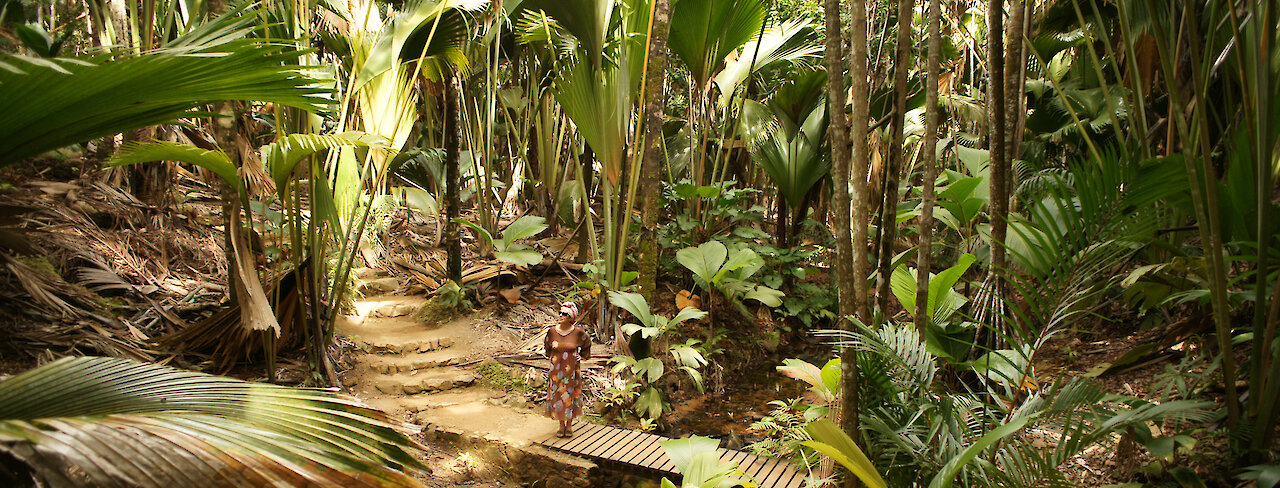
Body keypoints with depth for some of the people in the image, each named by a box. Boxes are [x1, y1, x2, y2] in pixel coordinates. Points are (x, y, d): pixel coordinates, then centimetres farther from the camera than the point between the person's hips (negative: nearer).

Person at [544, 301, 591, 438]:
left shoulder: (578, 332, -11)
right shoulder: (552, 331, -5)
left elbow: (587, 343, 10)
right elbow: (547, 346, 17)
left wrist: (581, 356, 4)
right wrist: (552, 356, 10)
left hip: (572, 370, -2)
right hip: (556, 369, 2)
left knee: (571, 396, 7)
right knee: (557, 396, 7)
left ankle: (569, 425, 24)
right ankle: (561, 425, 24)